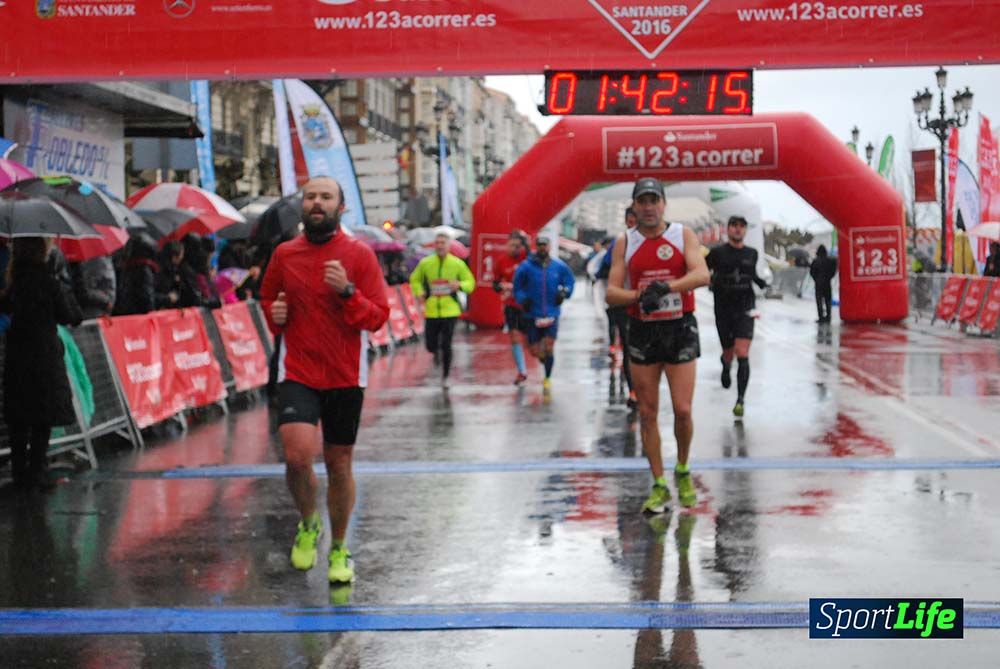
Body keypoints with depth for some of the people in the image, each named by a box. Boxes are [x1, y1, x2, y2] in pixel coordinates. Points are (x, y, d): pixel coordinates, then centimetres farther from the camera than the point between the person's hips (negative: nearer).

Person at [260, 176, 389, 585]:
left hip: (345, 377, -1)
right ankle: (308, 523, 13)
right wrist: (274, 314, -1)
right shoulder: (284, 254, 5)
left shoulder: (359, 255, -2)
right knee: (297, 455, -18)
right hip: (297, 373, 1)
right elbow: (267, 299, 22)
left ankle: (339, 550, 27)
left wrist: (347, 291, -22)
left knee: (339, 463, 8)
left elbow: (378, 317, -6)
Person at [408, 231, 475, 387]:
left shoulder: (457, 264, -1)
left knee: (446, 345, -5)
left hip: (450, 311, -1)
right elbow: (415, 280, 15)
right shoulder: (425, 263, 1)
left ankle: (445, 377, 13)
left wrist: (460, 285, -16)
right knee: (430, 345, 3)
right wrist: (419, 293, -3)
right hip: (431, 311, 1)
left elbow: (470, 283, 6)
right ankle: (437, 352, 42)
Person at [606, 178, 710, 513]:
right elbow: (612, 293, -3)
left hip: (681, 329, -2)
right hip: (642, 333, 2)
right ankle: (659, 486, 12)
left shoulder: (683, 235, -1)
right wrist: (640, 296, -22)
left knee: (683, 410, -6)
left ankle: (683, 470, 21)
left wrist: (665, 287, -30)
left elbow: (702, 274, -16)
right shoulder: (625, 242, 3)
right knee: (647, 412, 2)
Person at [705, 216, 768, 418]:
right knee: (729, 353, 12)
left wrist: (761, 282, 4)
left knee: (742, 355, -13)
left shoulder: (752, 253, 5)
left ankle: (740, 399, -9)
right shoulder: (717, 253, -4)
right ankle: (726, 367, 51)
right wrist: (711, 281, -18)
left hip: (745, 309, 0)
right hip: (723, 309, 0)